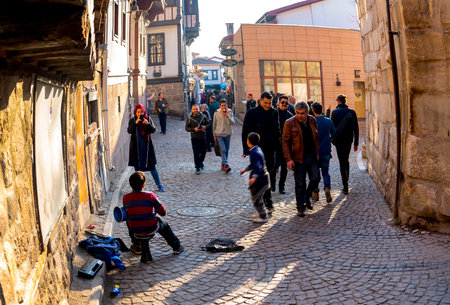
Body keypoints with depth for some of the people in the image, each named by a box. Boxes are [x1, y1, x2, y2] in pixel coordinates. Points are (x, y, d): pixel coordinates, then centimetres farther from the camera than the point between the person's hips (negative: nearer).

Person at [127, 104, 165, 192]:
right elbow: (129, 131, -14)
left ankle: (159, 185, 10)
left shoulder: (148, 119, 1)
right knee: (137, 166, 5)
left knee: (152, 166, 2)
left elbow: (153, 130, -7)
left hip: (147, 146, 0)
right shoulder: (132, 120, -1)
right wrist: (136, 123, -25)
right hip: (136, 147, 0)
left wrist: (148, 124, -24)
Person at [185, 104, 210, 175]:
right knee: (196, 153, -5)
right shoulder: (189, 118, -1)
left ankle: (201, 162, 40)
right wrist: (194, 129, -18)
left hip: (203, 136, 2)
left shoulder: (203, 116, 3)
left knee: (203, 151, 11)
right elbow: (186, 128, -1)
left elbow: (209, 123, 11)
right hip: (194, 137, -2)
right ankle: (197, 167, 5)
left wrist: (205, 126, -12)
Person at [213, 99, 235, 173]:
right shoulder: (216, 113, -1)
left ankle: (223, 165, 22)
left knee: (226, 151, 9)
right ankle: (226, 165, -17)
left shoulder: (230, 112, -1)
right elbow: (214, 125, 7)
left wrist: (227, 116, -24)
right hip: (219, 135, -2)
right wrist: (214, 135, 9)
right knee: (223, 150, -14)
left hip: (228, 134, 2)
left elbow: (232, 122, -11)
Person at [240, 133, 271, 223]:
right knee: (258, 197, 22)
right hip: (263, 176, 10)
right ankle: (261, 213, 35)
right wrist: (245, 169, 31)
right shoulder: (258, 149, 9)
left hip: (260, 178, -10)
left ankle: (263, 217, 8)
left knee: (256, 198, 0)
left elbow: (258, 167, -30)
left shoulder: (254, 153, -23)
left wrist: (254, 178, -41)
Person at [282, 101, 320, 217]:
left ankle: (307, 197, 28)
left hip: (312, 157, 4)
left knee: (315, 178, 1)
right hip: (298, 159, -4)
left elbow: (316, 137, 15)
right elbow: (285, 141, -7)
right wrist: (288, 159, -14)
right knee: (300, 184, 2)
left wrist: (317, 153, 9)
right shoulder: (289, 123, -8)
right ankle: (300, 208, 16)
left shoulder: (312, 120, 4)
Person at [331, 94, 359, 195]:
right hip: (348, 140, 3)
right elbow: (356, 129, 2)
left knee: (342, 162, 1)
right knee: (346, 160, 21)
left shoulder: (335, 112, -9)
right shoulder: (352, 112, 1)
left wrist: (333, 139, 2)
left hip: (339, 140, -3)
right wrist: (356, 143, 7)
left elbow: (332, 127, -10)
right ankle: (346, 181, 29)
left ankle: (345, 187, -3)